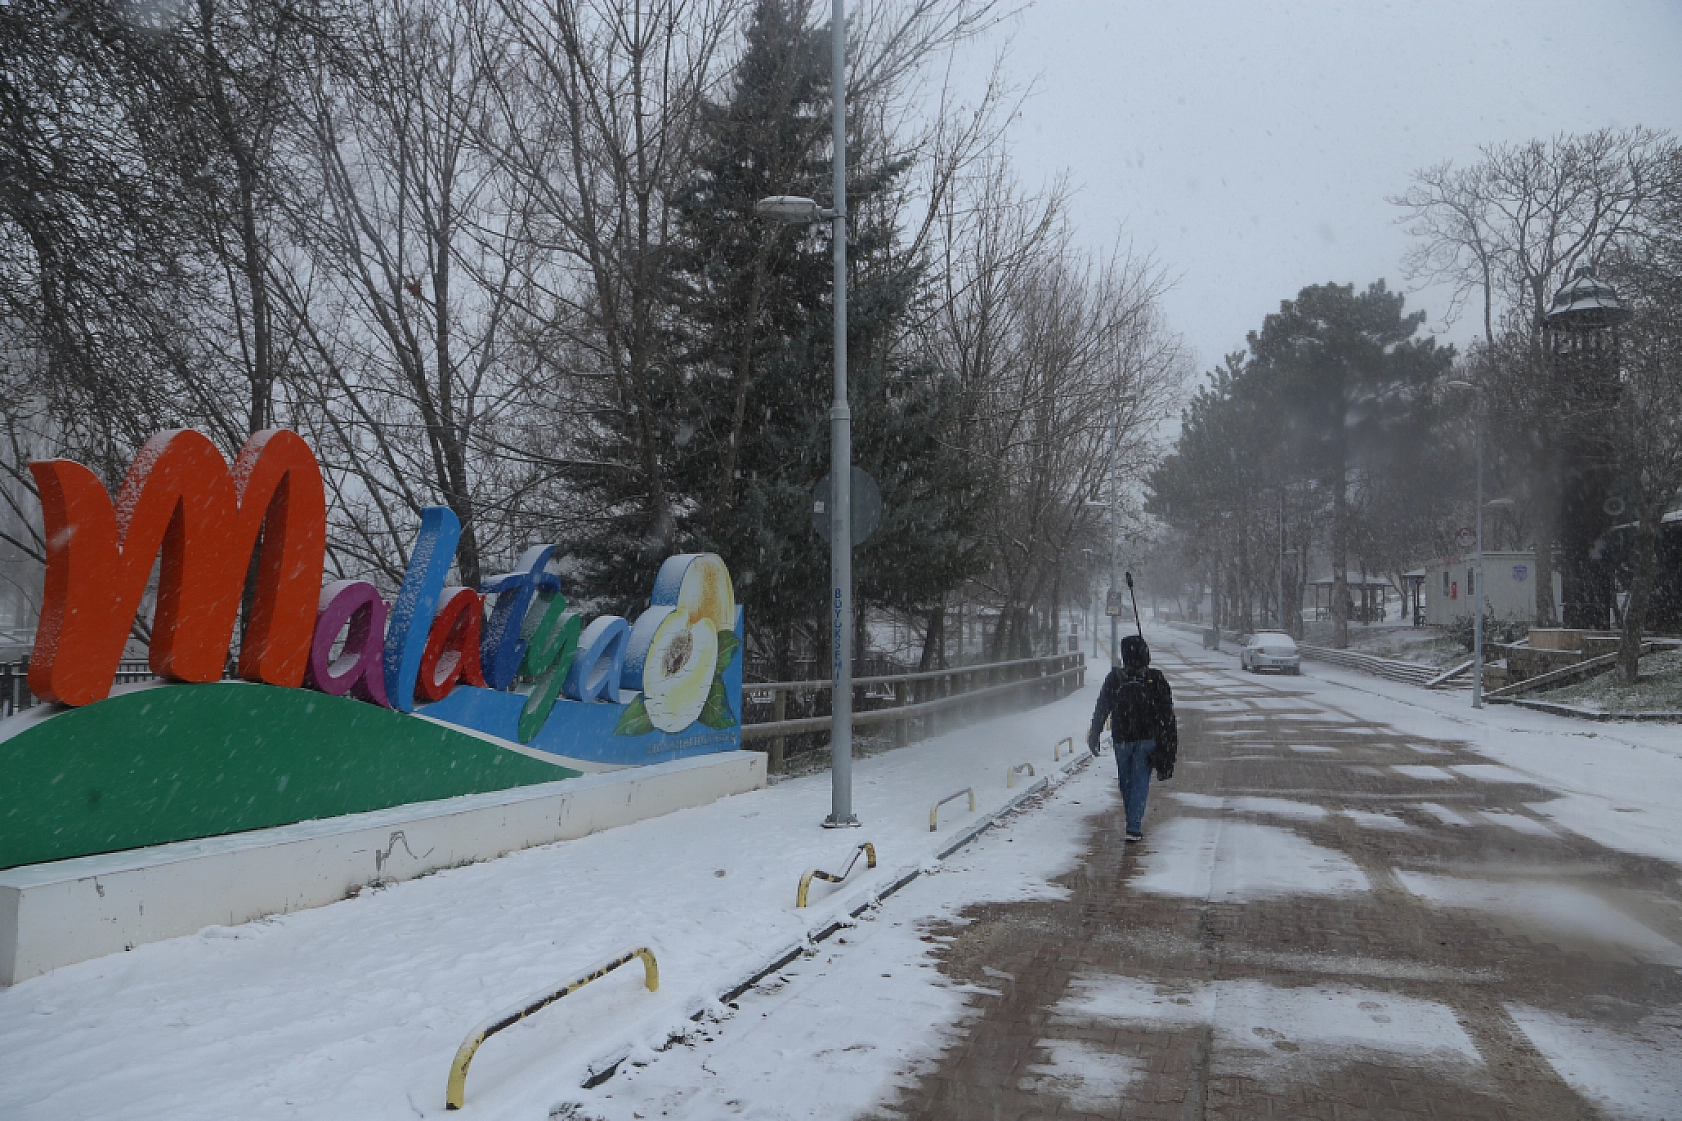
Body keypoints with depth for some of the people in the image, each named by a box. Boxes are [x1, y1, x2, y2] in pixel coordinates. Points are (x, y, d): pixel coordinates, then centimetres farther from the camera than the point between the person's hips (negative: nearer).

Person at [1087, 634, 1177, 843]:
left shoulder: (1114, 679, -4)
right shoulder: (1156, 679, -5)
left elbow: (1100, 710, 1)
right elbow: (1167, 713, -2)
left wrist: (1093, 736, 10)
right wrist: (1170, 740, 6)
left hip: (1121, 739, 1)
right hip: (1147, 739, -1)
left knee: (1126, 782, 16)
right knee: (1140, 782, 1)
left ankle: (1134, 822, 28)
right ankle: (1134, 827, -7)